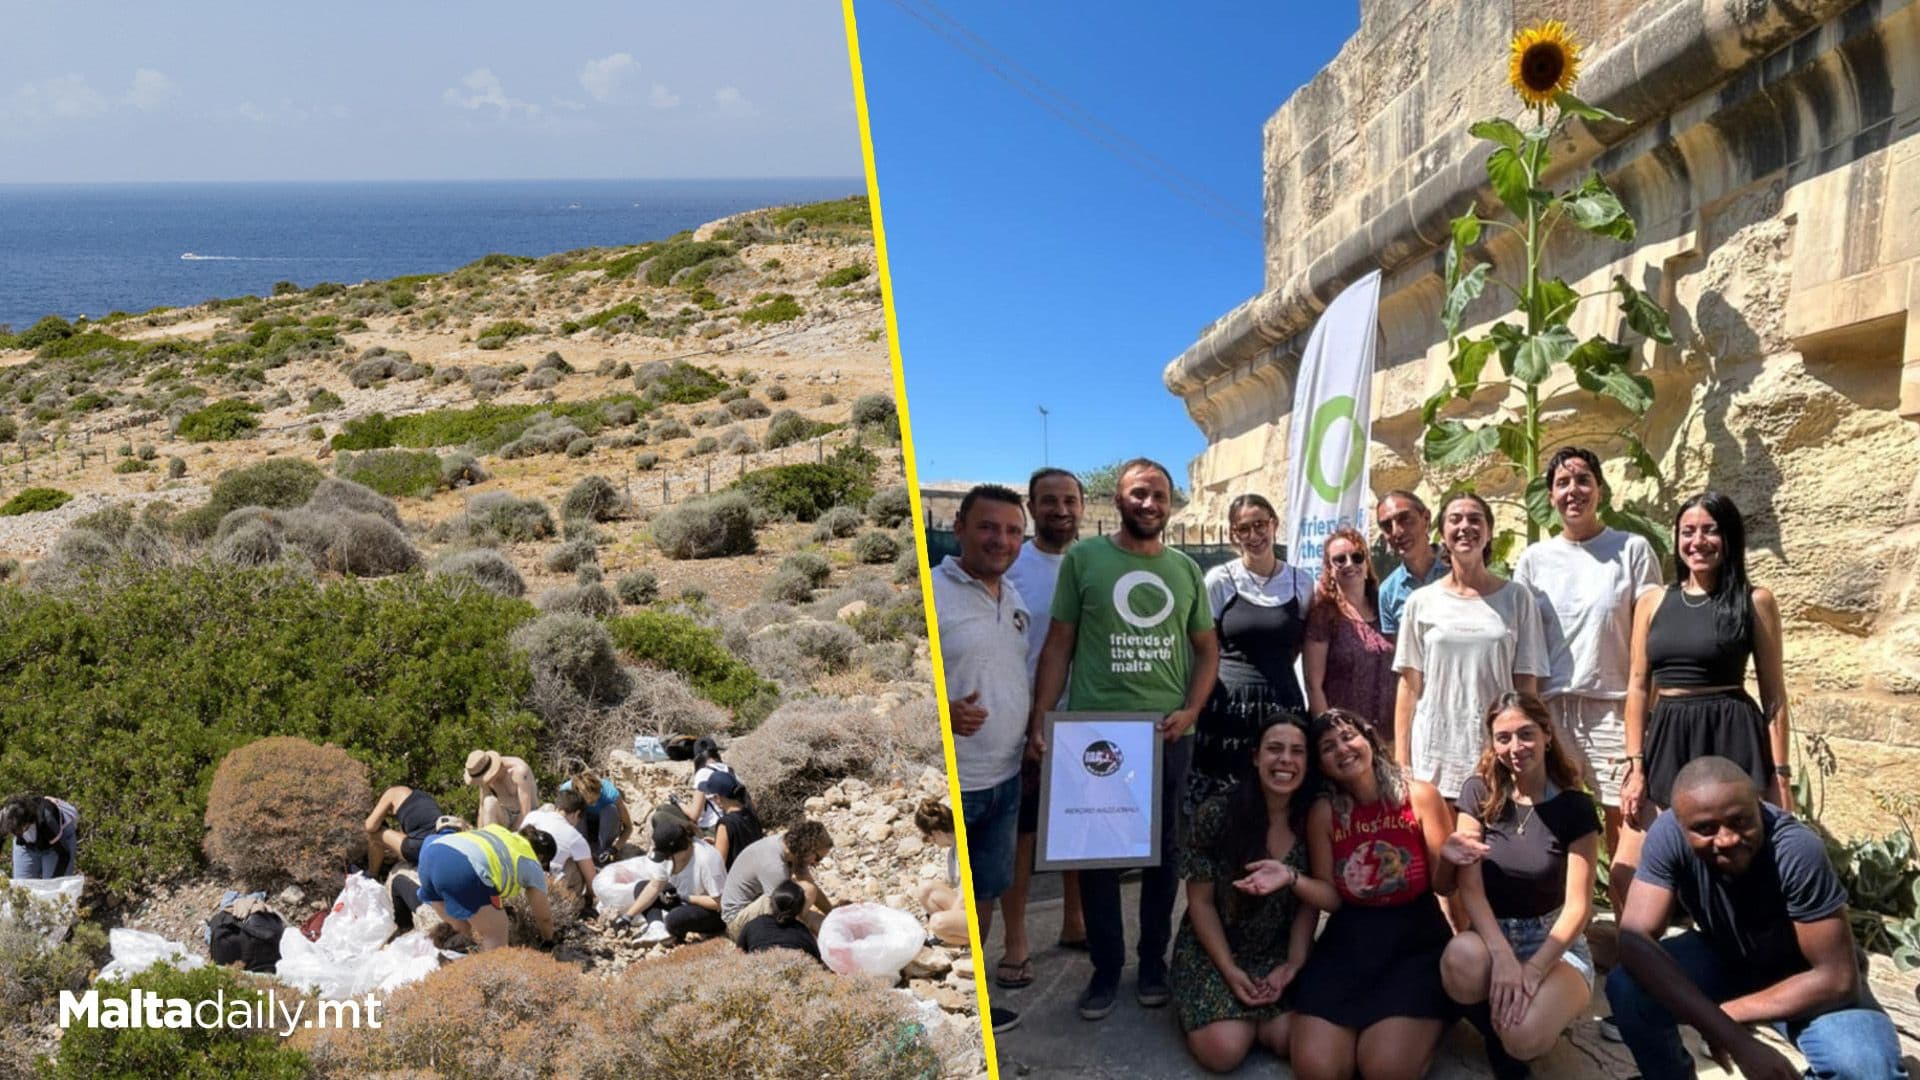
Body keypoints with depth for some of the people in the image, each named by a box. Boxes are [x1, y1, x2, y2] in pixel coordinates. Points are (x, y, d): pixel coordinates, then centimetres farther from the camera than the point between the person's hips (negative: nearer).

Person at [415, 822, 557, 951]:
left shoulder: (497, 830, 38)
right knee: (496, 943, 8)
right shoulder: (531, 864, 22)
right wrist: (548, 941, 50)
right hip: (464, 871, -7)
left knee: (463, 929, 26)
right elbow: (544, 917, 29)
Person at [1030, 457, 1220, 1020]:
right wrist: (1039, 720, -7)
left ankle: (1154, 963, 28)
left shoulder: (1186, 570, 9)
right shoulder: (1082, 558, -1)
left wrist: (1190, 710, -3)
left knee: (1162, 851, 12)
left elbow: (1207, 648, 13)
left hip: (1167, 734, 3)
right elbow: (1059, 644, 0)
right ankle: (1105, 968, 20)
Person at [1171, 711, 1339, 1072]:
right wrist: (1229, 969, -16)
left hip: (1280, 951, 3)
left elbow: (1310, 902, -1)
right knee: (1225, 1050, -21)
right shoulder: (1216, 814, -18)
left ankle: (1249, 1013, 13)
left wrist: (1293, 963, -13)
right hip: (1213, 949, -3)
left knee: (1290, 1040, -20)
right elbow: (1201, 902, -10)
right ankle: (1207, 1011, 13)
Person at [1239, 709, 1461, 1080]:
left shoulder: (1420, 796, -5)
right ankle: (1359, 1027, 15)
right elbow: (1332, 898, 1)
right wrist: (1290, 878, -18)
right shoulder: (1323, 812, -1)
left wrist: (1449, 857, -26)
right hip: (1348, 944, 2)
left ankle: (1422, 1026, 12)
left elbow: (1443, 885, -3)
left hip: (1416, 942, -1)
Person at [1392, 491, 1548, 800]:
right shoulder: (1421, 602, 6)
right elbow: (1409, 685, 6)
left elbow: (1527, 685, 5)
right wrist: (1401, 762, 2)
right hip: (1434, 757, 0)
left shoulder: (1517, 598, 6)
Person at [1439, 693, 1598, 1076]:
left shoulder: (1574, 807, -7)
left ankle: (1508, 1033, 7)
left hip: (1553, 942, -1)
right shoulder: (1478, 793, -3)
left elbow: (1577, 906, -10)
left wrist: (1534, 969, -24)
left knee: (1524, 1038, -32)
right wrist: (1503, 956, -26)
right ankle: (1495, 1031, -4)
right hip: (1491, 933, 2)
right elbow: (1469, 887, -10)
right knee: (1462, 957, -37)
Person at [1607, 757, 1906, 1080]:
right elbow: (1635, 941, -32)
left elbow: (1837, 977, -26)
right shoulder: (1668, 834, -28)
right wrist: (1737, 1040, -39)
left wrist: (1726, 1014, -25)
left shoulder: (1797, 851, -34)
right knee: (1626, 988, -23)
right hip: (1723, 956, 2)